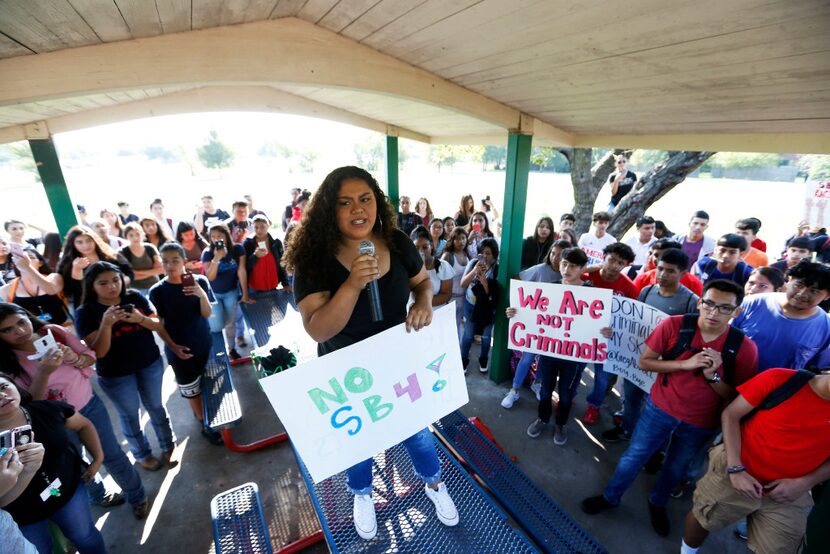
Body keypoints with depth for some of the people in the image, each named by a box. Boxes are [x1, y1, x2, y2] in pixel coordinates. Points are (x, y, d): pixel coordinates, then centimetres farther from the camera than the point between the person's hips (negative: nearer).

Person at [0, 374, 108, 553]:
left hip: (68, 490, 2)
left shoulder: (47, 409, -18)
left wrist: (98, 459, 0)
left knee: (86, 537, 20)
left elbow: (84, 425, 2)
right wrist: (29, 469, -41)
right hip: (24, 516, -2)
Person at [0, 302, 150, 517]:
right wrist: (43, 373, -33)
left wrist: (74, 359, -23)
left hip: (90, 404, 2)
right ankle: (99, 495, 51)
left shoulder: (52, 331, -11)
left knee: (113, 455, 13)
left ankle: (138, 497, 33)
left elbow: (90, 356, -1)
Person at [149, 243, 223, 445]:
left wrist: (202, 295, -31)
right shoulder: (157, 291, -12)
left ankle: (200, 412, 39)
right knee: (191, 390, 9)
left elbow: (207, 314, -13)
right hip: (179, 349, -1)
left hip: (204, 344, 2)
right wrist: (173, 345, -11)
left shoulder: (199, 281, -9)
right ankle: (205, 425, 25)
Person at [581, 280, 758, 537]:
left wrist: (713, 376, -27)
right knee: (634, 457, 13)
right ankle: (610, 497, 38)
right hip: (660, 408, -1)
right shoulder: (673, 325, -21)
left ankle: (657, 503, 53)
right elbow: (644, 362, -13)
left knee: (676, 467, 25)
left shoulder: (745, 348, -18)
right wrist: (685, 364, -26)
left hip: (701, 423, 1)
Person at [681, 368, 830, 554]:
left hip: (787, 495, 2)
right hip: (734, 474, -2)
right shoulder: (780, 379, -20)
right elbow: (730, 414, -14)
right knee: (701, 520, 14)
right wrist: (735, 469, -19)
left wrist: (803, 483, -14)